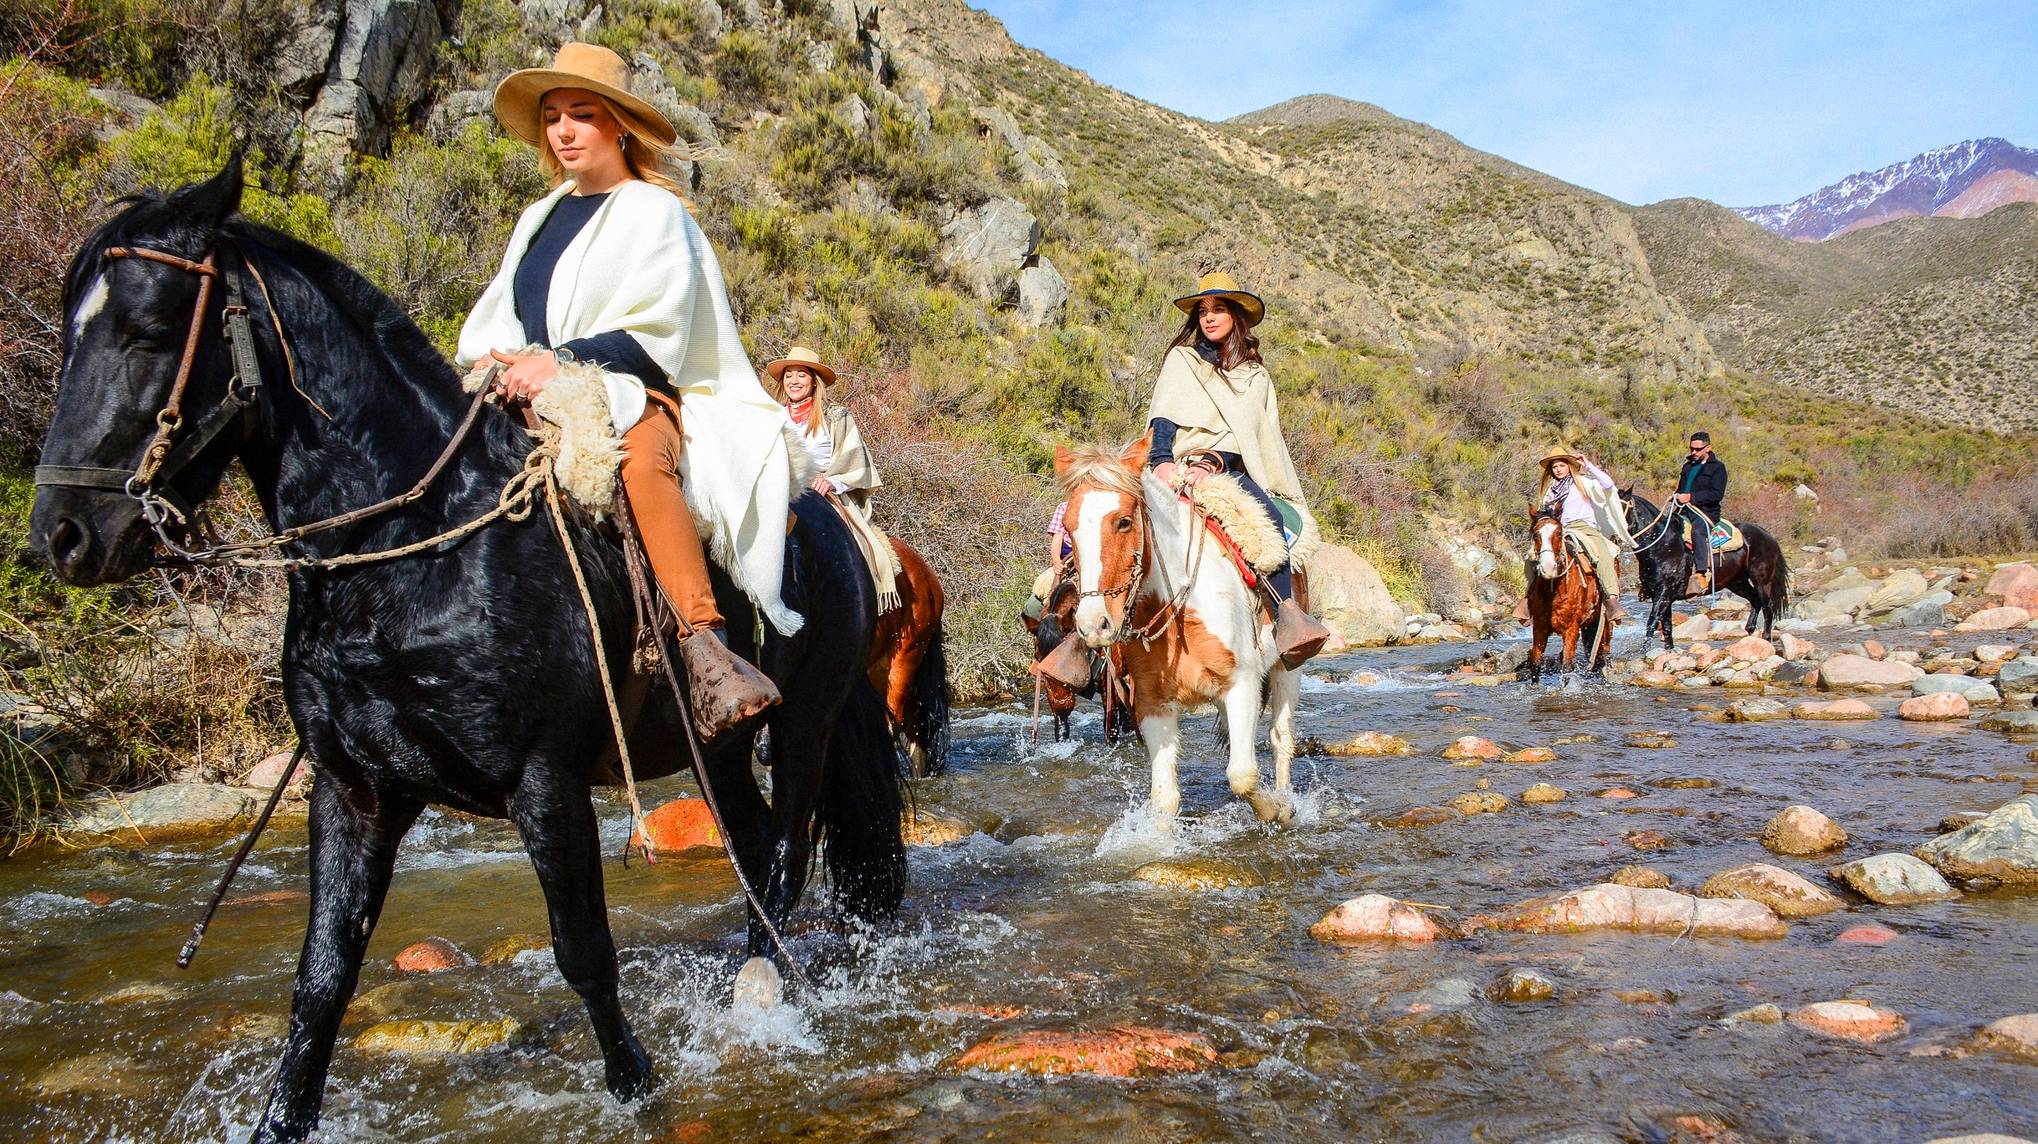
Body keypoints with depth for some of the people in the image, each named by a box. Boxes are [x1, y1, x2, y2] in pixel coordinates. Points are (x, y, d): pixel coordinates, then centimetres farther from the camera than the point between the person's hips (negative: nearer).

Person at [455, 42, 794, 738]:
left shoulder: (654, 211, 4)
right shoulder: (539, 220, 24)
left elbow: (655, 333, -9)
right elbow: (492, 317, 19)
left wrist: (563, 360, -23)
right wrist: (491, 359, -6)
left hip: (635, 392, -7)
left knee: (642, 459, -41)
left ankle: (703, 642, -50)